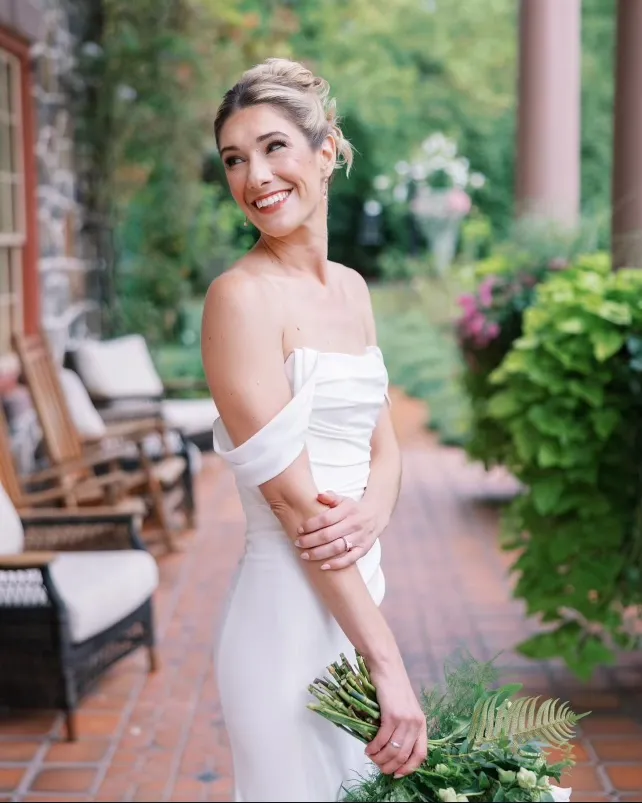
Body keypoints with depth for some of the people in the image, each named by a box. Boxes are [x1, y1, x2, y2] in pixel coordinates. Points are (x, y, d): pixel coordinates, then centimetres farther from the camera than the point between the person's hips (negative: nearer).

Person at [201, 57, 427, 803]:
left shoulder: (350, 288, 9)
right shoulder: (240, 297, -15)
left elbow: (382, 449, 10)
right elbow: (292, 499, -19)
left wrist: (368, 513, -14)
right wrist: (389, 665, -20)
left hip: (357, 595, 8)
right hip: (289, 610, -8)